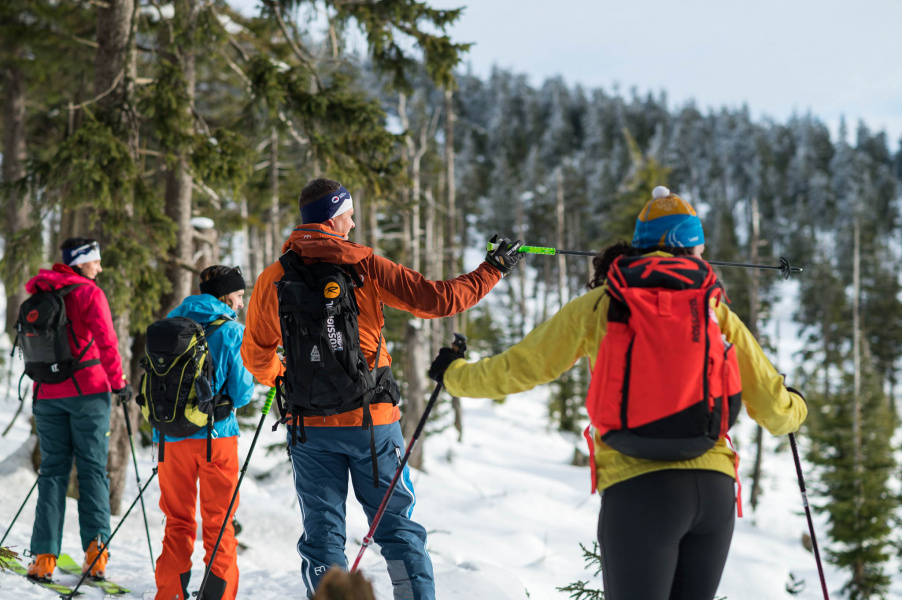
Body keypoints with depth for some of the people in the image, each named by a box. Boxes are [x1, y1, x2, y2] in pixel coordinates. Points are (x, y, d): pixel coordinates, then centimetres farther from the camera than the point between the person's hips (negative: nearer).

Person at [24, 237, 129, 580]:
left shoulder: (38, 296, 11)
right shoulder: (89, 293, -7)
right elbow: (106, 343, -12)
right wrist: (118, 382, -2)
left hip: (47, 393, 4)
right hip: (88, 391, -4)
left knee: (52, 469, 7)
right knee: (92, 468, 1)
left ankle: (45, 555, -1)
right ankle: (95, 545, -12)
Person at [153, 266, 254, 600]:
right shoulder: (232, 332, -7)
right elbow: (240, 394, -7)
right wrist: (252, 373, 12)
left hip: (171, 435, 4)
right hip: (215, 434, -4)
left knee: (177, 521, 13)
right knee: (218, 523, 6)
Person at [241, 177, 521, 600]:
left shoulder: (273, 280, 1)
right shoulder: (365, 267, -5)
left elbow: (256, 355, 13)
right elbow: (437, 300, -6)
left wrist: (276, 377, 36)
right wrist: (493, 269, 8)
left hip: (309, 424, 2)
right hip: (371, 421, -2)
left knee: (322, 534, 7)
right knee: (397, 526, 8)